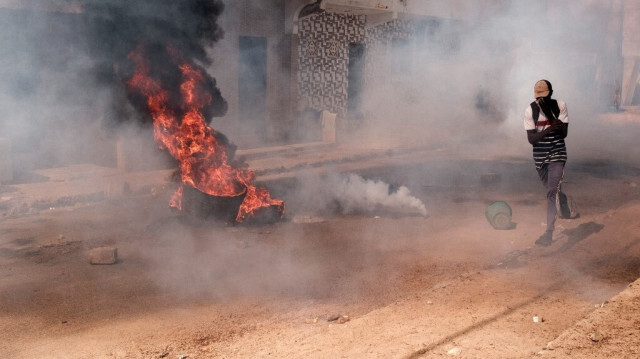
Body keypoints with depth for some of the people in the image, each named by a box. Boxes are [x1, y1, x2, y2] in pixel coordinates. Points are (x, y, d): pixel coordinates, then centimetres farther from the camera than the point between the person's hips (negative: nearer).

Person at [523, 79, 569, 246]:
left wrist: (549, 113, -22)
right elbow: (531, 138, -11)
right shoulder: (530, 110, -7)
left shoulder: (560, 106, -7)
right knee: (551, 190, 14)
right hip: (540, 156, 2)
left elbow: (563, 133, -12)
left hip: (557, 154, -2)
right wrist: (549, 129, -28)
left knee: (552, 192, -14)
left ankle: (549, 232, -18)